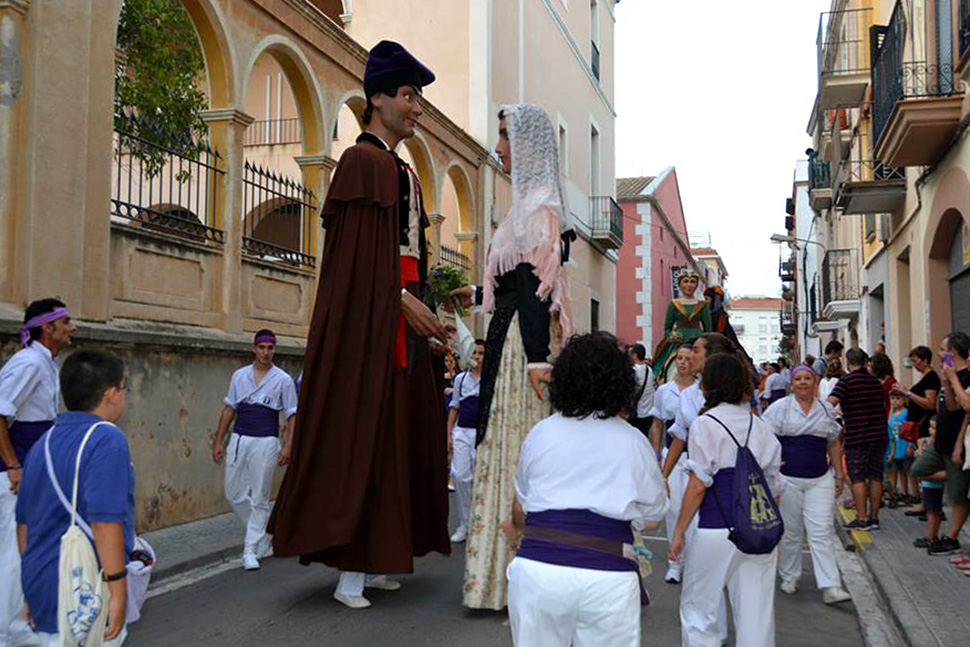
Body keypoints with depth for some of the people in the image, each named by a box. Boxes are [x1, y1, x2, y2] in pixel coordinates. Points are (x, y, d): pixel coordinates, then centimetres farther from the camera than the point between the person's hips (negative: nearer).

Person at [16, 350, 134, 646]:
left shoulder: (45, 442, 10)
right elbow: (105, 520, -24)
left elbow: (24, 521, 16)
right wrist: (118, 589, -20)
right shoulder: (107, 440, -15)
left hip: (39, 587, 8)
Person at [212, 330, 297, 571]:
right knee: (234, 494, 7)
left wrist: (288, 446, -11)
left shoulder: (282, 379, 0)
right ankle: (261, 531, 29)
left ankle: (251, 549, 8)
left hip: (265, 442, -4)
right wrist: (218, 441, 8)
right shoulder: (239, 376, 9)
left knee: (259, 498, 0)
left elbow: (292, 415, 0)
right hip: (239, 439, 4)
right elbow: (229, 409, 12)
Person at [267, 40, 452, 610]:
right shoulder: (363, 160, -5)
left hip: (404, 315, 9)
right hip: (370, 318, -9)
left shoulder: (405, 173, 22)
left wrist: (420, 308, 14)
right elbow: (358, 249, -15)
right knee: (362, 432, -8)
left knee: (400, 431, 7)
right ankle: (351, 572, -4)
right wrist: (402, 298, -19)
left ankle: (375, 560, 14)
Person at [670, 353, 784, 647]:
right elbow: (774, 487, 13)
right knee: (756, 613, 9)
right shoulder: (760, 426, 10)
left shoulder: (704, 424, -6)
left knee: (698, 611, 8)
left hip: (717, 531, -5)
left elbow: (698, 487, -10)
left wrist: (679, 532, -3)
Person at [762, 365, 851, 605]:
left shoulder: (826, 410, 12)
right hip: (788, 479, -2)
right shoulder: (780, 407, 0)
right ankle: (789, 578, 25)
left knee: (822, 531, -4)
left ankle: (830, 587, -5)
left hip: (820, 479, 2)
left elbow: (834, 444, 18)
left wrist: (839, 474, 15)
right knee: (790, 531, 8)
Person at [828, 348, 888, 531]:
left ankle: (862, 519, -2)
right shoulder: (876, 382, 12)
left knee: (857, 478, -1)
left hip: (856, 436, -6)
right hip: (879, 435, 6)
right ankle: (874, 517, 14)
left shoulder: (847, 380, -10)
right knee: (875, 477, 9)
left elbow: (830, 403, -21)